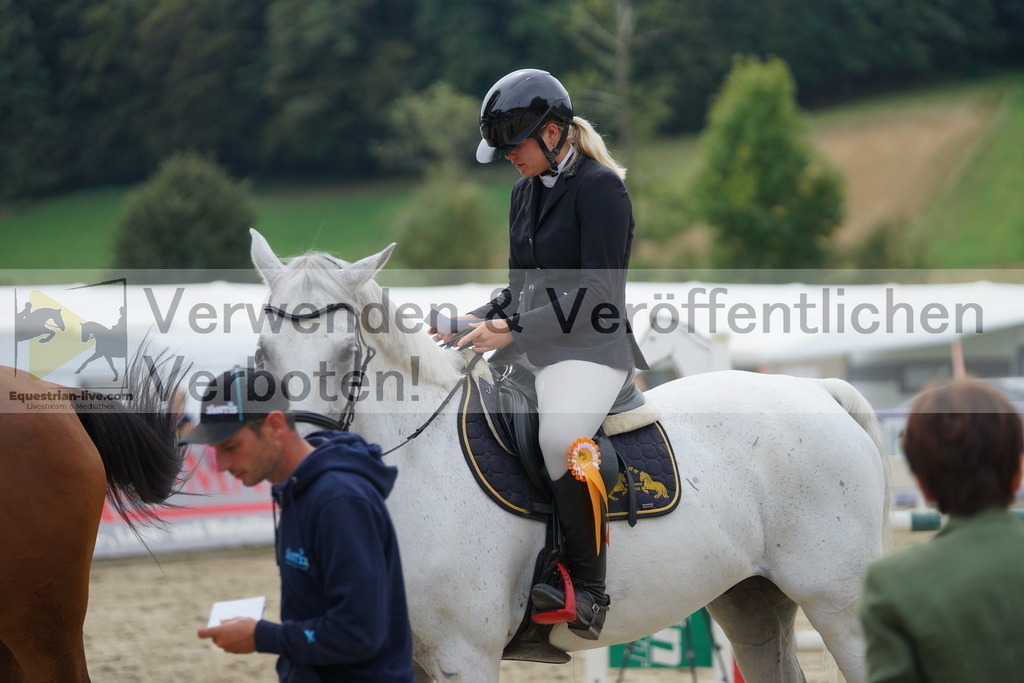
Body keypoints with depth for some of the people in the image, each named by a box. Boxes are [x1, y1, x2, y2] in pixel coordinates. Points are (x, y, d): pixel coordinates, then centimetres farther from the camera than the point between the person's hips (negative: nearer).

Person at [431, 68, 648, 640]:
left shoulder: (601, 188, -9)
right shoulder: (527, 190, 16)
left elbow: (596, 293, -17)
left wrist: (513, 330, -21)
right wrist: (480, 319, 4)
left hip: (590, 349, -10)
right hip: (528, 350, 10)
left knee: (560, 433, -35)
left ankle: (590, 590, -30)